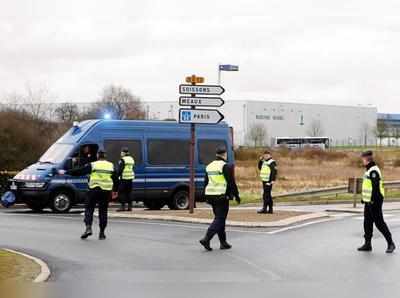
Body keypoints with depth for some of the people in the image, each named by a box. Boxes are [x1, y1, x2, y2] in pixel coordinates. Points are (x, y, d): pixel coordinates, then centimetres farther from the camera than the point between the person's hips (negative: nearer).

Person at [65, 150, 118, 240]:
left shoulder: (92, 165, -1)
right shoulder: (111, 166, 9)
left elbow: (79, 171, -1)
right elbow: (116, 180, 16)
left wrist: (66, 172, 7)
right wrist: (115, 191, 28)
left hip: (94, 190, -3)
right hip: (106, 191, 3)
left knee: (89, 209, 6)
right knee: (103, 212, 10)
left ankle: (88, 228, -13)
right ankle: (102, 233, 12)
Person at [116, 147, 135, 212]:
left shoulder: (122, 160, -11)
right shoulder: (131, 159, 15)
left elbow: (120, 170, -13)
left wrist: (117, 176, -5)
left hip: (124, 178, -8)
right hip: (130, 178, 8)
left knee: (121, 192, -3)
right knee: (129, 192, 11)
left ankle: (123, 206, -9)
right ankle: (129, 206, 10)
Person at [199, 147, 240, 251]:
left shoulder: (209, 166, 12)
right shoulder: (225, 167, -11)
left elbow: (206, 183, 16)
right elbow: (231, 183, -11)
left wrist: (207, 197, 21)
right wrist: (236, 195, -2)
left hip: (211, 196, 8)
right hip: (222, 197, -8)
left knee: (219, 218, 15)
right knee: (219, 219, -5)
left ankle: (223, 242, 18)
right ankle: (206, 239, -18)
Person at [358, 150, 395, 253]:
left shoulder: (373, 171, -18)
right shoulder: (369, 170, 15)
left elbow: (375, 187, -23)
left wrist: (373, 201, -24)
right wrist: (364, 199, 25)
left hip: (374, 202, -10)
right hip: (369, 202, 10)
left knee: (379, 223, -5)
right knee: (367, 223, 10)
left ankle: (390, 243, 3)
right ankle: (367, 244, 14)